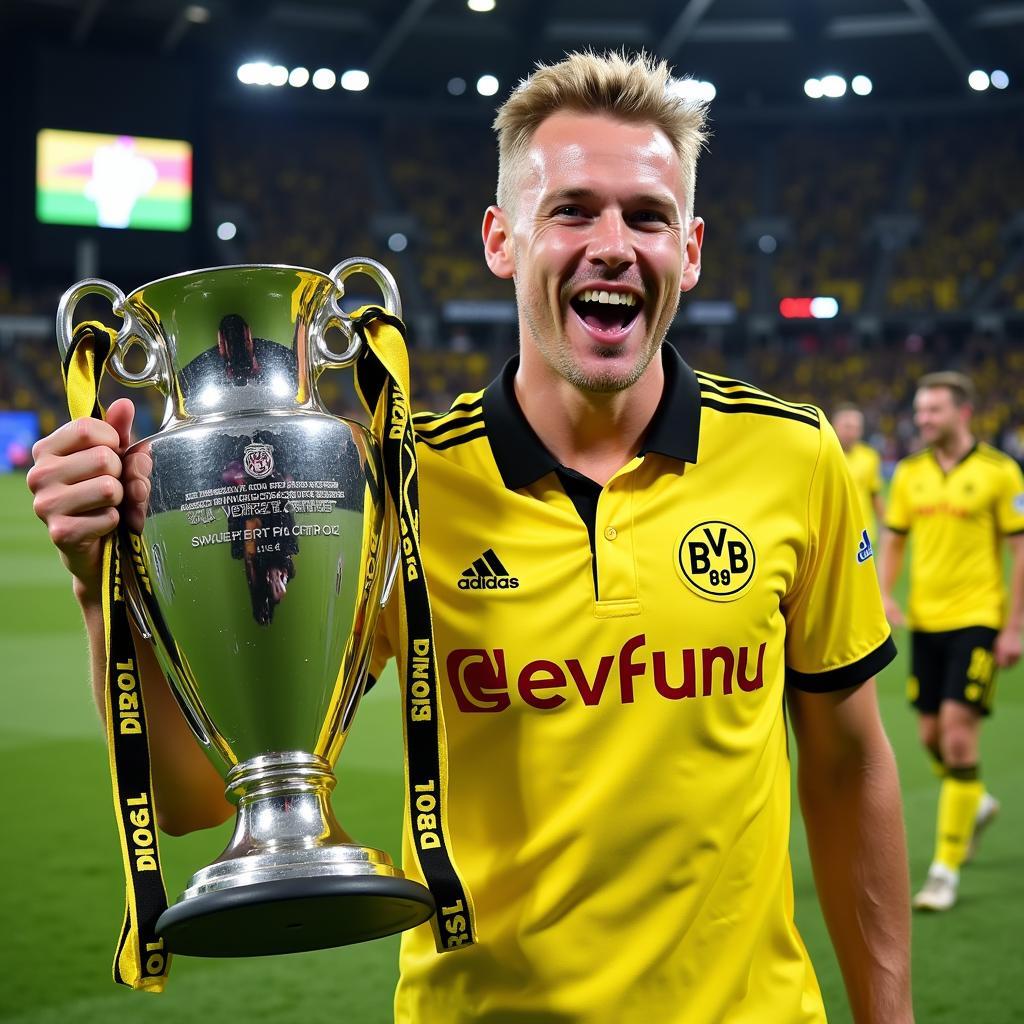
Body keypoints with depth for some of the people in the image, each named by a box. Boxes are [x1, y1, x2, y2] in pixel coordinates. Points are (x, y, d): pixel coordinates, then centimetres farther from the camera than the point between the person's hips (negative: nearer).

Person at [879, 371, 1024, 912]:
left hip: (976, 619, -5)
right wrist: (884, 594, -2)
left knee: (959, 736, -10)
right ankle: (975, 805, 41)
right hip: (925, 621, 5)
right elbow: (893, 540, 15)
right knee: (931, 735, 10)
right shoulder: (909, 473, 7)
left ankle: (946, 869, -2)